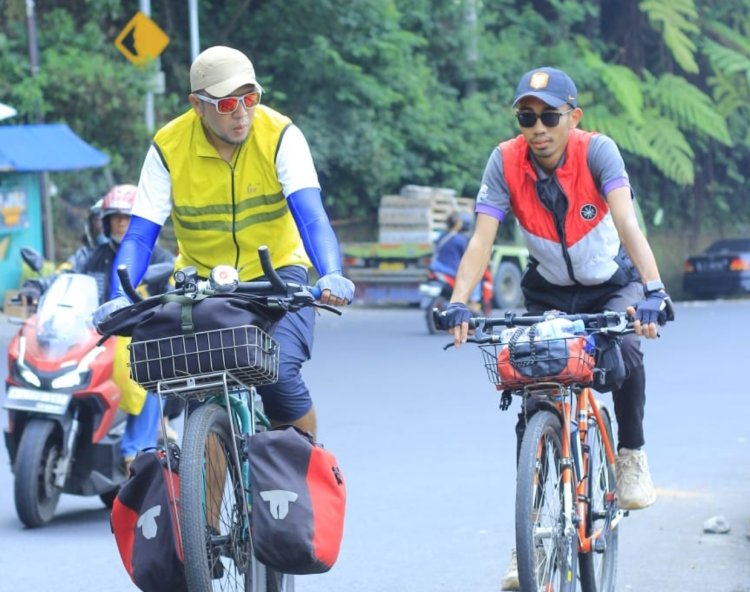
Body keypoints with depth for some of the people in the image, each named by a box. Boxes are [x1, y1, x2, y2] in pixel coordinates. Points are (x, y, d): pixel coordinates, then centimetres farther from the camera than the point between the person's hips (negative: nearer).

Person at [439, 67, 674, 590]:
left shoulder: (598, 151, -26)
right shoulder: (506, 161, -20)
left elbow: (627, 223, -38)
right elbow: (481, 239, -26)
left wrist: (653, 290, -52)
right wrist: (459, 303, -41)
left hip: (612, 285, -2)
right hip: (549, 294, 2)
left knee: (625, 348, -32)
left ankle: (631, 454, -6)